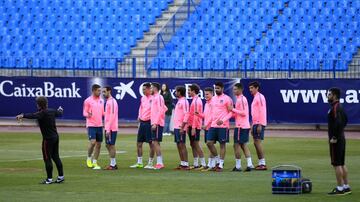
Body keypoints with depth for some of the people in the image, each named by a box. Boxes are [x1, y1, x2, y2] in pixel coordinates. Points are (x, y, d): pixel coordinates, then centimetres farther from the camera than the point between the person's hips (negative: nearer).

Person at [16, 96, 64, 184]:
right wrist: (60, 110, 54)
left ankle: (49, 179, 0)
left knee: (47, 158, -2)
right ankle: (61, 176, 21)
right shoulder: (52, 111, 7)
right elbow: (59, 113, 29)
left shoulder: (42, 113, -18)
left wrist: (23, 115, -53)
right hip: (55, 137, 8)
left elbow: (33, 115, -38)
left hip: (48, 138, -8)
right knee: (55, 156, 17)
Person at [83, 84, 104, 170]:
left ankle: (94, 163, 13)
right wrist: (88, 115, -25)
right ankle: (89, 158, 6)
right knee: (92, 142, -17)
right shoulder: (88, 101, -5)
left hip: (99, 125, 6)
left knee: (98, 144, 4)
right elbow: (84, 113, -4)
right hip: (91, 125, -6)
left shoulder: (101, 100, 11)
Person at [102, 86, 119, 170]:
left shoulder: (112, 102, -15)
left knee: (111, 145, -5)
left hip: (111, 128, -9)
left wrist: (108, 129, -21)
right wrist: (106, 128, 16)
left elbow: (112, 116, -20)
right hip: (108, 128, 9)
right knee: (108, 145, 12)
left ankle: (113, 165, 0)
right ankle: (113, 164, 18)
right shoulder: (108, 101, 16)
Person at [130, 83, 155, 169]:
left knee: (151, 143, -1)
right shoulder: (142, 98, 13)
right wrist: (139, 117, 13)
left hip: (149, 122, -8)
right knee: (139, 143, 10)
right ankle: (139, 163, 18)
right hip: (142, 122, 8)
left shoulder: (152, 99, -12)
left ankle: (150, 163, 5)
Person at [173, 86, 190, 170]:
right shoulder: (179, 101, 16)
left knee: (182, 145, -8)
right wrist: (176, 127, 16)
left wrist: (182, 127, -22)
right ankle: (182, 164, 15)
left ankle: (186, 164, -7)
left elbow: (186, 115, -19)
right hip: (176, 127, 9)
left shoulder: (184, 102, -13)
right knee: (179, 145, 10)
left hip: (181, 127, -9)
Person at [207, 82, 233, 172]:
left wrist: (223, 120, -19)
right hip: (213, 125, 7)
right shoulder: (213, 98, 14)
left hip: (223, 126, -7)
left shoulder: (227, 99, -6)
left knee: (222, 144, -1)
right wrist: (210, 122, 13)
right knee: (209, 143, 0)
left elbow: (231, 112, -8)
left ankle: (221, 164, 5)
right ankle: (217, 159, 16)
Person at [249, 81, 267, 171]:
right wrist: (253, 125, 22)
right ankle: (260, 163, 10)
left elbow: (262, 111, -17)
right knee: (256, 143, 8)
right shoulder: (254, 98, 19)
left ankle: (263, 164, -12)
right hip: (255, 124, 10)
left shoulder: (260, 97, -10)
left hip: (259, 124, -10)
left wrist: (259, 125, -22)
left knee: (258, 142, -12)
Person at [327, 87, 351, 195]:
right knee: (342, 163, 14)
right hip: (341, 138, 10)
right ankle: (346, 186, 18)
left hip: (335, 140, -10)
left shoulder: (335, 108, -17)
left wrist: (335, 137, -23)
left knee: (336, 164, -7)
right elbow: (345, 119, 27)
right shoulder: (339, 107, 15)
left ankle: (340, 188, -6)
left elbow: (338, 123, -28)